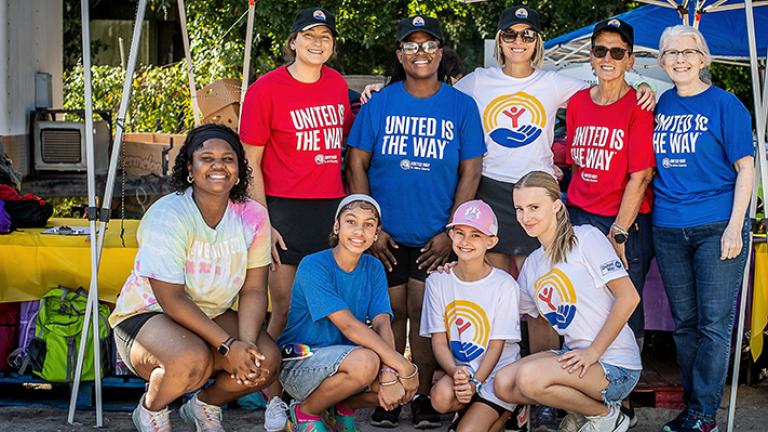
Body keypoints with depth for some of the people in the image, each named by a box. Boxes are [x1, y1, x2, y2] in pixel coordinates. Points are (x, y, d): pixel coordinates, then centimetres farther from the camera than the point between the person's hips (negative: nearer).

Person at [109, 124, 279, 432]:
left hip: (212, 316, 5)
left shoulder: (253, 216, -8)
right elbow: (172, 299, -26)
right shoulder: (167, 215, -22)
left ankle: (205, 406, 12)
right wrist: (228, 345, -30)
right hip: (147, 315, -5)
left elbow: (254, 290, -6)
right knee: (193, 359, -36)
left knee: (267, 360, -19)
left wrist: (247, 342, -24)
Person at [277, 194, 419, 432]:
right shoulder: (313, 266, -16)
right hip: (301, 362, -6)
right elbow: (349, 325, -25)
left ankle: (344, 408, 11)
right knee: (365, 361, -34)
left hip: (342, 358, 6)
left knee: (403, 387, -19)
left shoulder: (374, 268, 3)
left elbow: (382, 324, -9)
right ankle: (305, 413, -8)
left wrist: (389, 374, -29)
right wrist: (402, 365, -30)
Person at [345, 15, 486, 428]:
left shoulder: (461, 106, 0)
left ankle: (424, 396, 14)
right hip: (386, 235, 1)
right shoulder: (379, 104, 0)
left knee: (424, 314, 1)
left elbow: (469, 173, 0)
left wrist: (451, 232, -6)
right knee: (392, 312, 7)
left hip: (434, 237, 0)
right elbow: (357, 165, 2)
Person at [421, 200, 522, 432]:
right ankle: (473, 412, 3)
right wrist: (456, 372, -24)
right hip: (457, 369, 3)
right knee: (442, 396, -31)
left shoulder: (504, 285, -8)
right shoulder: (438, 281, 0)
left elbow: (497, 345, -8)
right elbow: (439, 340, -4)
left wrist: (475, 383, -23)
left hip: (496, 373, -3)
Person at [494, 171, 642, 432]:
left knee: (530, 377, -28)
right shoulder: (532, 264, 13)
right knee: (503, 385, -14)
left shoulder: (585, 238, -9)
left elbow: (628, 297, -15)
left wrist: (593, 351, -16)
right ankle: (584, 406, 7)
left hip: (615, 365, -7)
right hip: (573, 353, 7)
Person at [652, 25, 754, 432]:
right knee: (684, 323, 11)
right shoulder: (661, 104, 10)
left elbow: (745, 168, -5)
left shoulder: (724, 104, -3)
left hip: (717, 227, -5)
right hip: (668, 228, 5)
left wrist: (734, 227, -13)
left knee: (714, 324, -2)